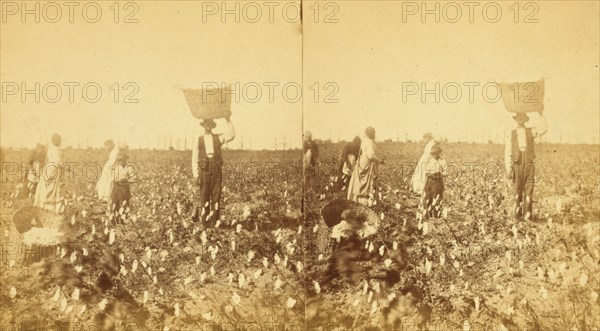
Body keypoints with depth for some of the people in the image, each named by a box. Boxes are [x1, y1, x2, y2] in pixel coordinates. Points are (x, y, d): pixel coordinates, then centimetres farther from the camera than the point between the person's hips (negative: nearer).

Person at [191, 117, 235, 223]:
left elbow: (231, 135, -7)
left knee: (216, 197, 0)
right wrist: (195, 174, -2)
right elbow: (195, 158, 7)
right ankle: (203, 221, 2)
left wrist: (228, 121, -10)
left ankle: (215, 221, 3)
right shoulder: (198, 140, 10)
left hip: (217, 171, 1)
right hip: (204, 171, -1)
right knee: (204, 197, -2)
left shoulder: (218, 138, 12)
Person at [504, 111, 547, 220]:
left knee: (529, 192, -2)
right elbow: (507, 153, 3)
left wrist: (541, 114, -17)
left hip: (529, 165, 1)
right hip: (517, 166, -1)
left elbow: (543, 129, -12)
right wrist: (508, 170, -3)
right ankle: (517, 214, 9)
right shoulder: (510, 134, 5)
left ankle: (528, 215, 2)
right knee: (517, 192, 1)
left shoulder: (531, 131, 9)